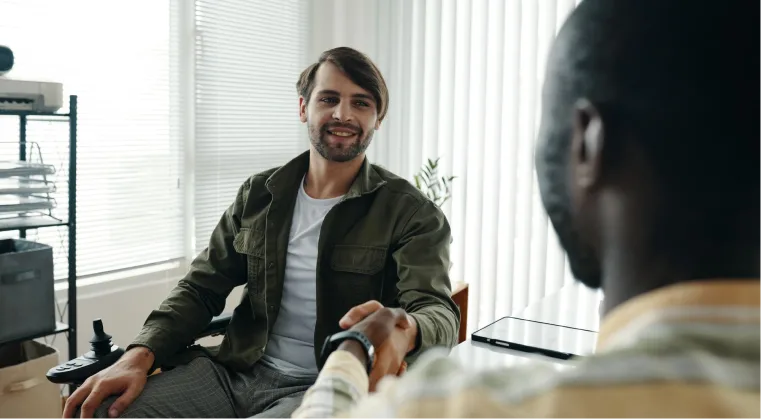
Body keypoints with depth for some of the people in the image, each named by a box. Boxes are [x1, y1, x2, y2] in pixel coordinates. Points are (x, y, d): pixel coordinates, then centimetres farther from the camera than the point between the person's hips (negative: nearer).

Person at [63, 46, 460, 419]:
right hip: (237, 370, 4)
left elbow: (437, 312, -18)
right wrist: (139, 356, -7)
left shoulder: (411, 213, -5)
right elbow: (201, 289, 12)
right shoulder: (259, 194, 9)